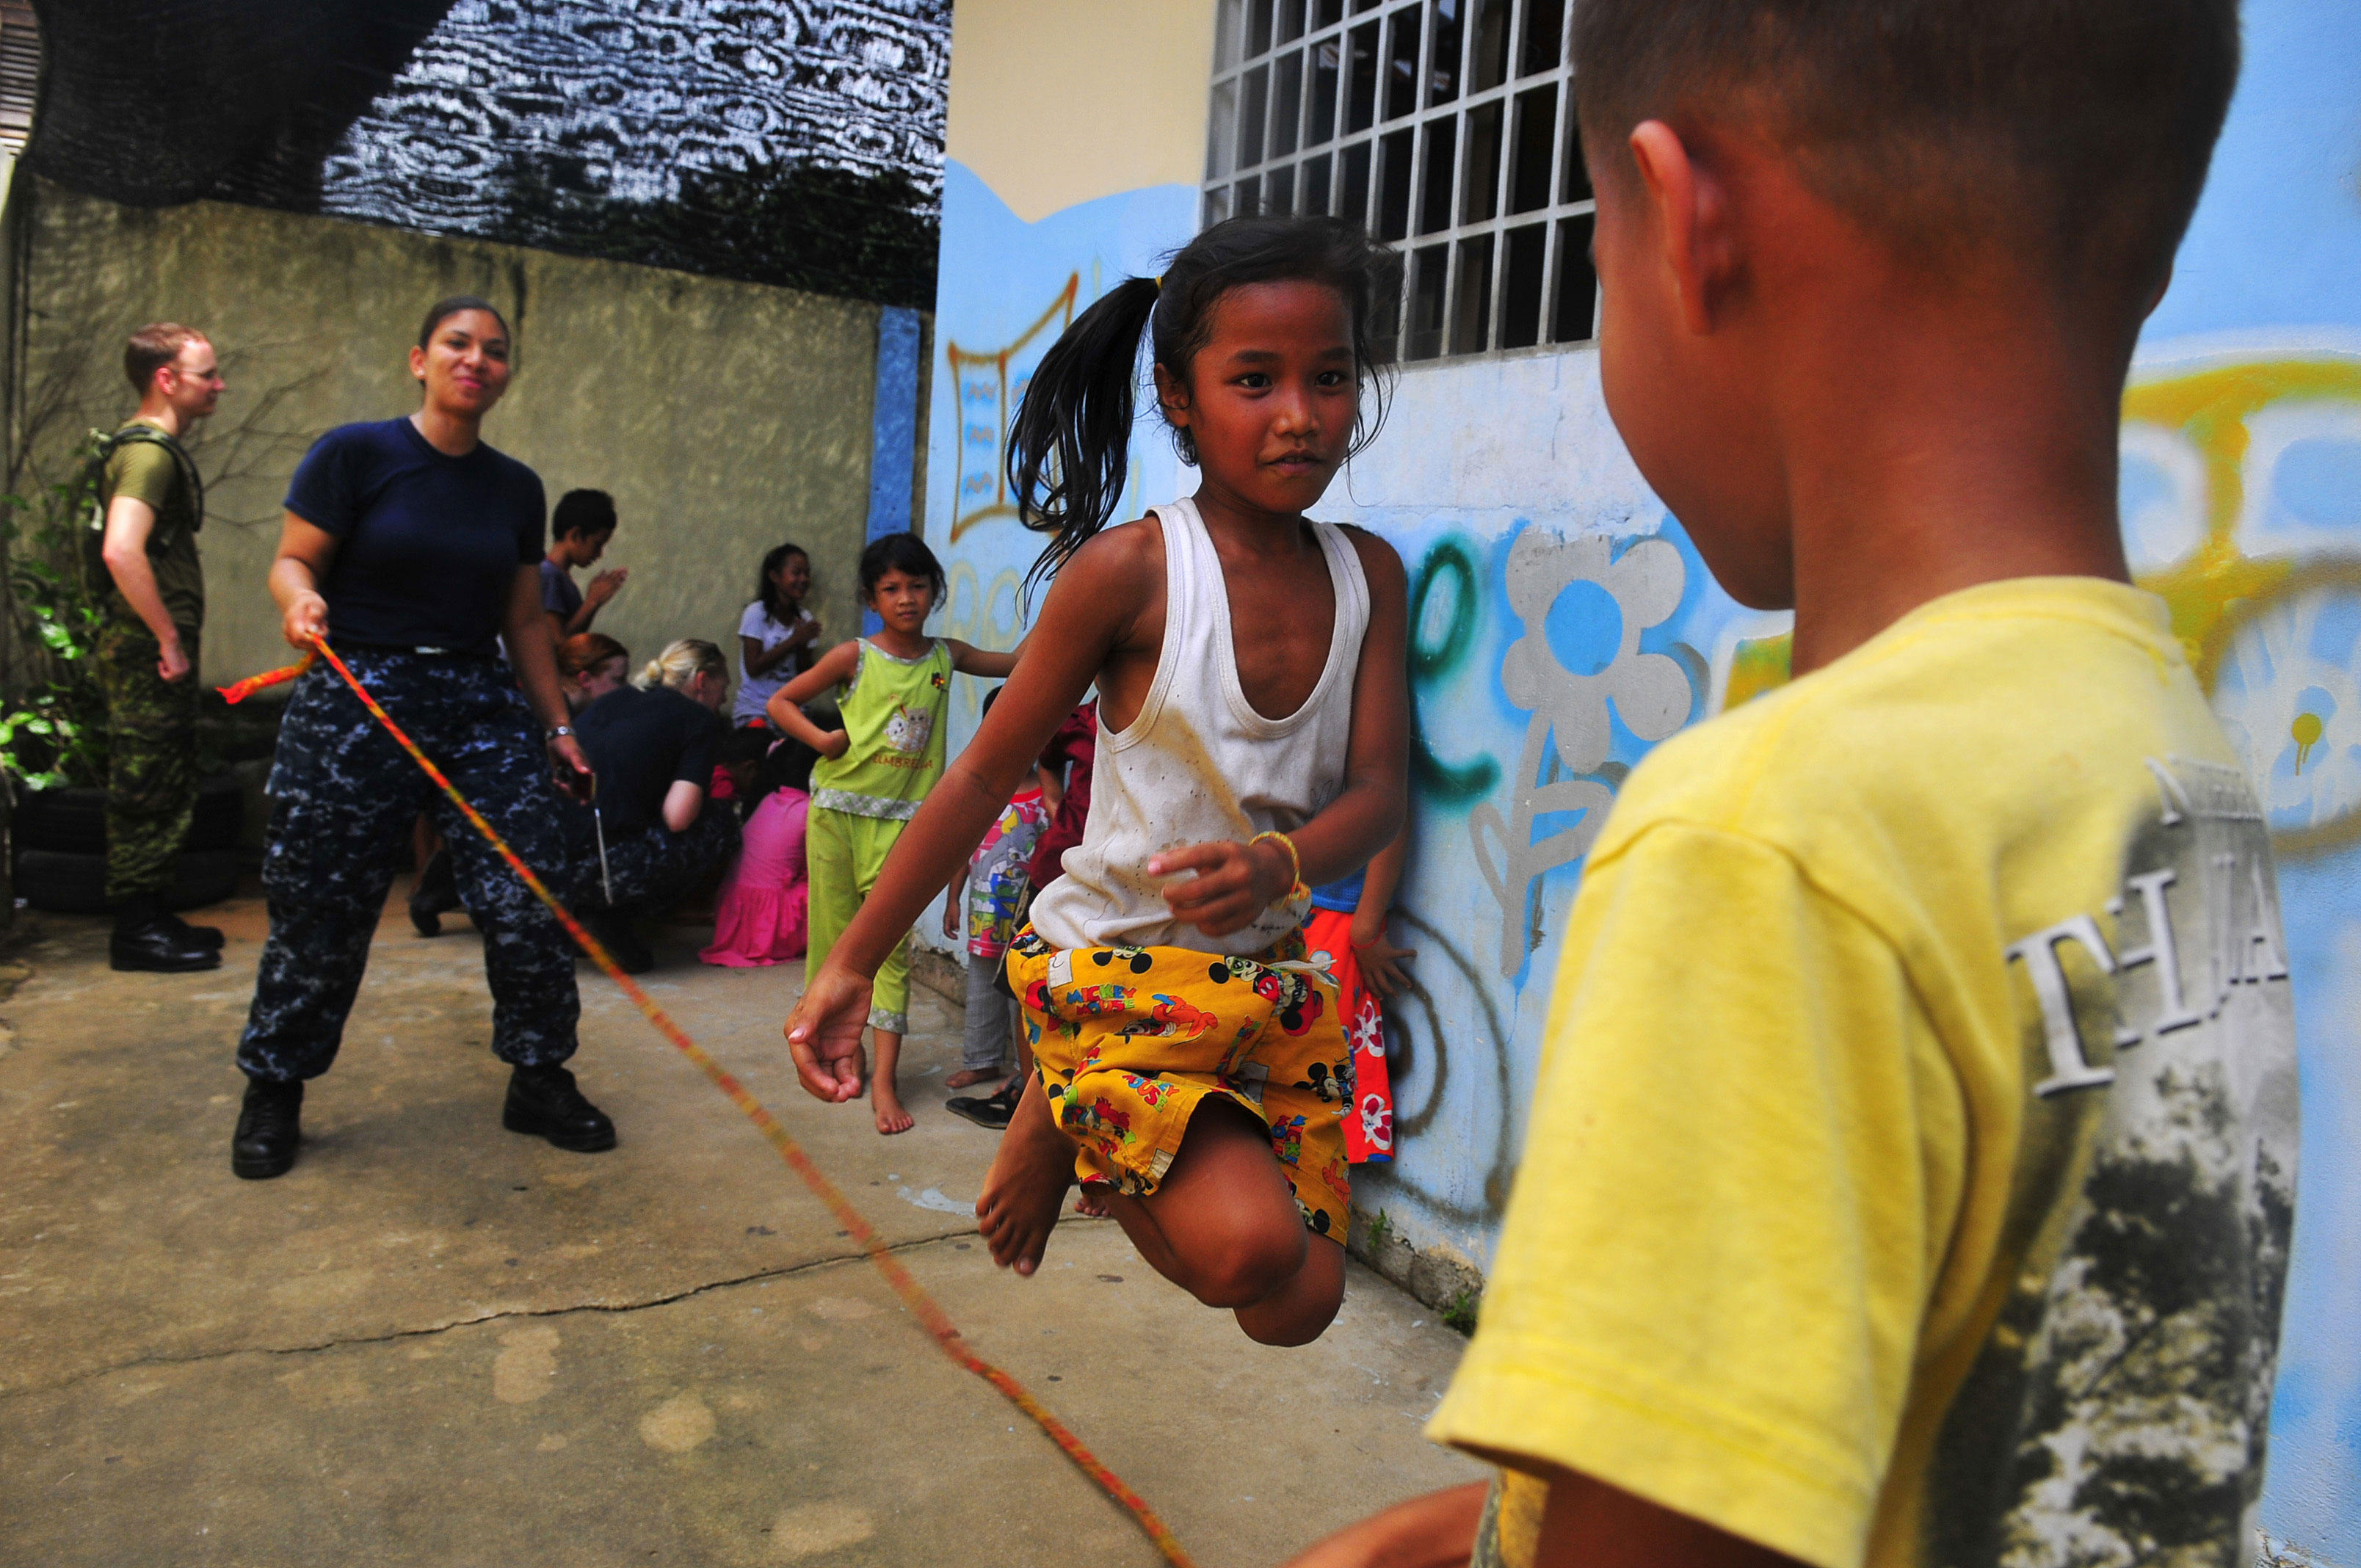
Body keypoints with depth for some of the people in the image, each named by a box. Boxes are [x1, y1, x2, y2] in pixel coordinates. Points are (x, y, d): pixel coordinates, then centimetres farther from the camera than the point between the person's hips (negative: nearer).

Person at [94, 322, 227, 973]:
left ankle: (150, 917, 24)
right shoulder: (148, 452, -15)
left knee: (163, 790, 15)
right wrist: (169, 639, -23)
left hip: (156, 651, 10)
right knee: (150, 790, -4)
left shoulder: (160, 449, 18)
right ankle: (137, 929, 4)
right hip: (146, 651, -10)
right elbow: (120, 550, -29)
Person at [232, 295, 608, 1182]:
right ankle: (274, 1092, 23)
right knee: (321, 911, 3)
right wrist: (302, 599, -25)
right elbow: (292, 560, -2)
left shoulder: (516, 488, 11)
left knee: (526, 901, -5)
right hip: (356, 700, -3)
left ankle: (540, 1082, 11)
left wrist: (556, 725, 14)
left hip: (481, 706, 3)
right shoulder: (355, 454, -1)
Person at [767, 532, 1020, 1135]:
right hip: (838, 808, -1)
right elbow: (780, 702, 3)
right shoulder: (855, 656, -2)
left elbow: (1019, 664, 21)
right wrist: (822, 739, -12)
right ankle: (847, 1046, 27)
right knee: (836, 933, 7)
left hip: (901, 818, 1)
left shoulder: (946, 656, 7)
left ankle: (884, 1079, -3)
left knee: (891, 942, -4)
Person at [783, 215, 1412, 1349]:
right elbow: (989, 770, -9)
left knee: (1296, 1308, 8)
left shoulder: (1366, 573, -1)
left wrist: (1283, 864, -30)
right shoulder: (1130, 570, -15)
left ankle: (1082, 1141, 29)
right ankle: (1062, 1114, 6)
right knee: (1250, 1248, -24)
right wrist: (850, 965, -7)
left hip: (1268, 976, 5)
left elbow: (1377, 789, -6)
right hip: (1112, 960, -5)